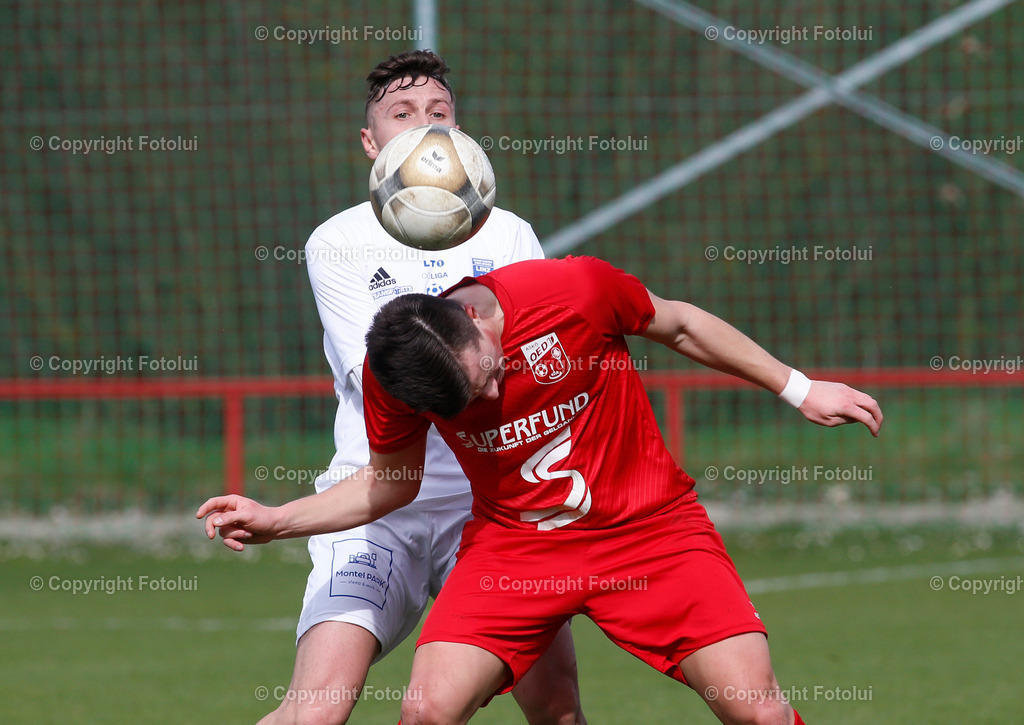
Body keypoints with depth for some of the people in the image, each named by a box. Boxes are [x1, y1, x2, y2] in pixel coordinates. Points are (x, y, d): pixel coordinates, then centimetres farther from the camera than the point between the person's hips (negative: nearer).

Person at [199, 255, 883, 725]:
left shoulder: (576, 289, -21)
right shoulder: (391, 372, -13)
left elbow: (680, 325, 0)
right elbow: (392, 481, 6)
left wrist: (800, 389, 6)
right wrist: (275, 520, -6)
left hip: (649, 523, -1)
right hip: (513, 540, 1)